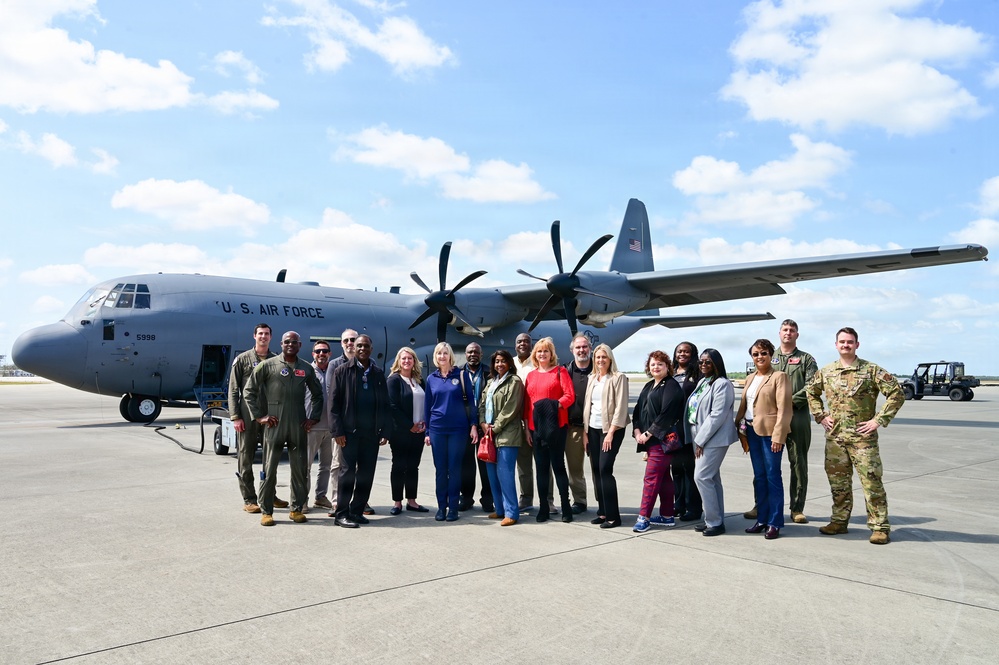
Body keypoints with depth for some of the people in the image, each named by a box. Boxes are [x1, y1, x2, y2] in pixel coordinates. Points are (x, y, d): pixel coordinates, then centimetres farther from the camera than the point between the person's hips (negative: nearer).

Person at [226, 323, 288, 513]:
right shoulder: (242, 359, 1)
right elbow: (233, 390, -1)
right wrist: (235, 417, -8)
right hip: (248, 416, -3)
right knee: (246, 458, 2)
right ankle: (249, 499, 10)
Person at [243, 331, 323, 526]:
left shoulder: (306, 369, 9)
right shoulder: (267, 365, 0)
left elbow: (318, 394, 19)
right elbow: (249, 391, 2)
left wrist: (313, 417, 9)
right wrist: (259, 416, -3)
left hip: (299, 427, 3)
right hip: (274, 425, -3)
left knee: (300, 470, 7)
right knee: (269, 469, 2)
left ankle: (297, 509, 19)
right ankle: (266, 512, 12)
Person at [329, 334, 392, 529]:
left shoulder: (378, 373, 12)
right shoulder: (342, 371, 2)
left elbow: (385, 403, 10)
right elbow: (334, 403, -3)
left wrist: (386, 430, 3)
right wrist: (337, 431, -10)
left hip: (372, 432, 4)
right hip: (350, 431, -4)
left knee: (367, 474, 6)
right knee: (348, 472, -1)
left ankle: (357, 511, 17)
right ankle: (342, 514, 6)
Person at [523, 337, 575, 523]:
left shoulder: (560, 371, 1)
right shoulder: (531, 375, 13)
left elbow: (570, 395, -7)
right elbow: (527, 403, 13)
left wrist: (555, 405, -22)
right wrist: (527, 427, 9)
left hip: (556, 426, -4)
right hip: (536, 427, 4)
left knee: (558, 465, 0)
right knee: (541, 467, 8)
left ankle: (566, 507, 8)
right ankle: (543, 508, 15)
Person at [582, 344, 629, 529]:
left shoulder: (618, 378, -5)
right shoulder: (591, 378, 14)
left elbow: (621, 407, -11)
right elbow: (586, 404, 14)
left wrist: (611, 432, -16)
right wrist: (585, 432, 8)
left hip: (611, 429, -6)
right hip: (593, 429, 6)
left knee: (605, 470, -12)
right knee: (596, 470, 5)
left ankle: (613, 515, -4)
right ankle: (602, 512, 14)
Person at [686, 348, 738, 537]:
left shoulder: (722, 384, -12)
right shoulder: (702, 382, 15)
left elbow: (717, 415, -18)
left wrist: (701, 440, -16)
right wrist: (697, 439, 10)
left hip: (714, 438, -8)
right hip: (701, 437, 8)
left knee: (702, 477, -11)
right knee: (711, 478, 11)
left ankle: (715, 522, -2)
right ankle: (715, 520, 17)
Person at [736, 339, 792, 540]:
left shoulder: (779, 377, -6)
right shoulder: (750, 378, 15)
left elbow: (784, 409, -12)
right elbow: (743, 404, 16)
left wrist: (778, 436, -18)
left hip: (769, 431, -7)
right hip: (752, 431, 7)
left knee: (772, 477, -1)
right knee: (759, 477, 12)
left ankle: (775, 523, 7)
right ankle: (762, 519, 20)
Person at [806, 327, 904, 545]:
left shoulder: (871, 370, -6)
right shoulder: (825, 372, 7)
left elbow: (897, 394, -8)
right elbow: (811, 392, 23)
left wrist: (878, 420, -12)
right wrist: (820, 416, 10)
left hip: (862, 436, -4)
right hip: (834, 437, 4)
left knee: (872, 482, -2)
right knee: (838, 481, 12)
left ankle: (880, 527, 7)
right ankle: (839, 521, 24)